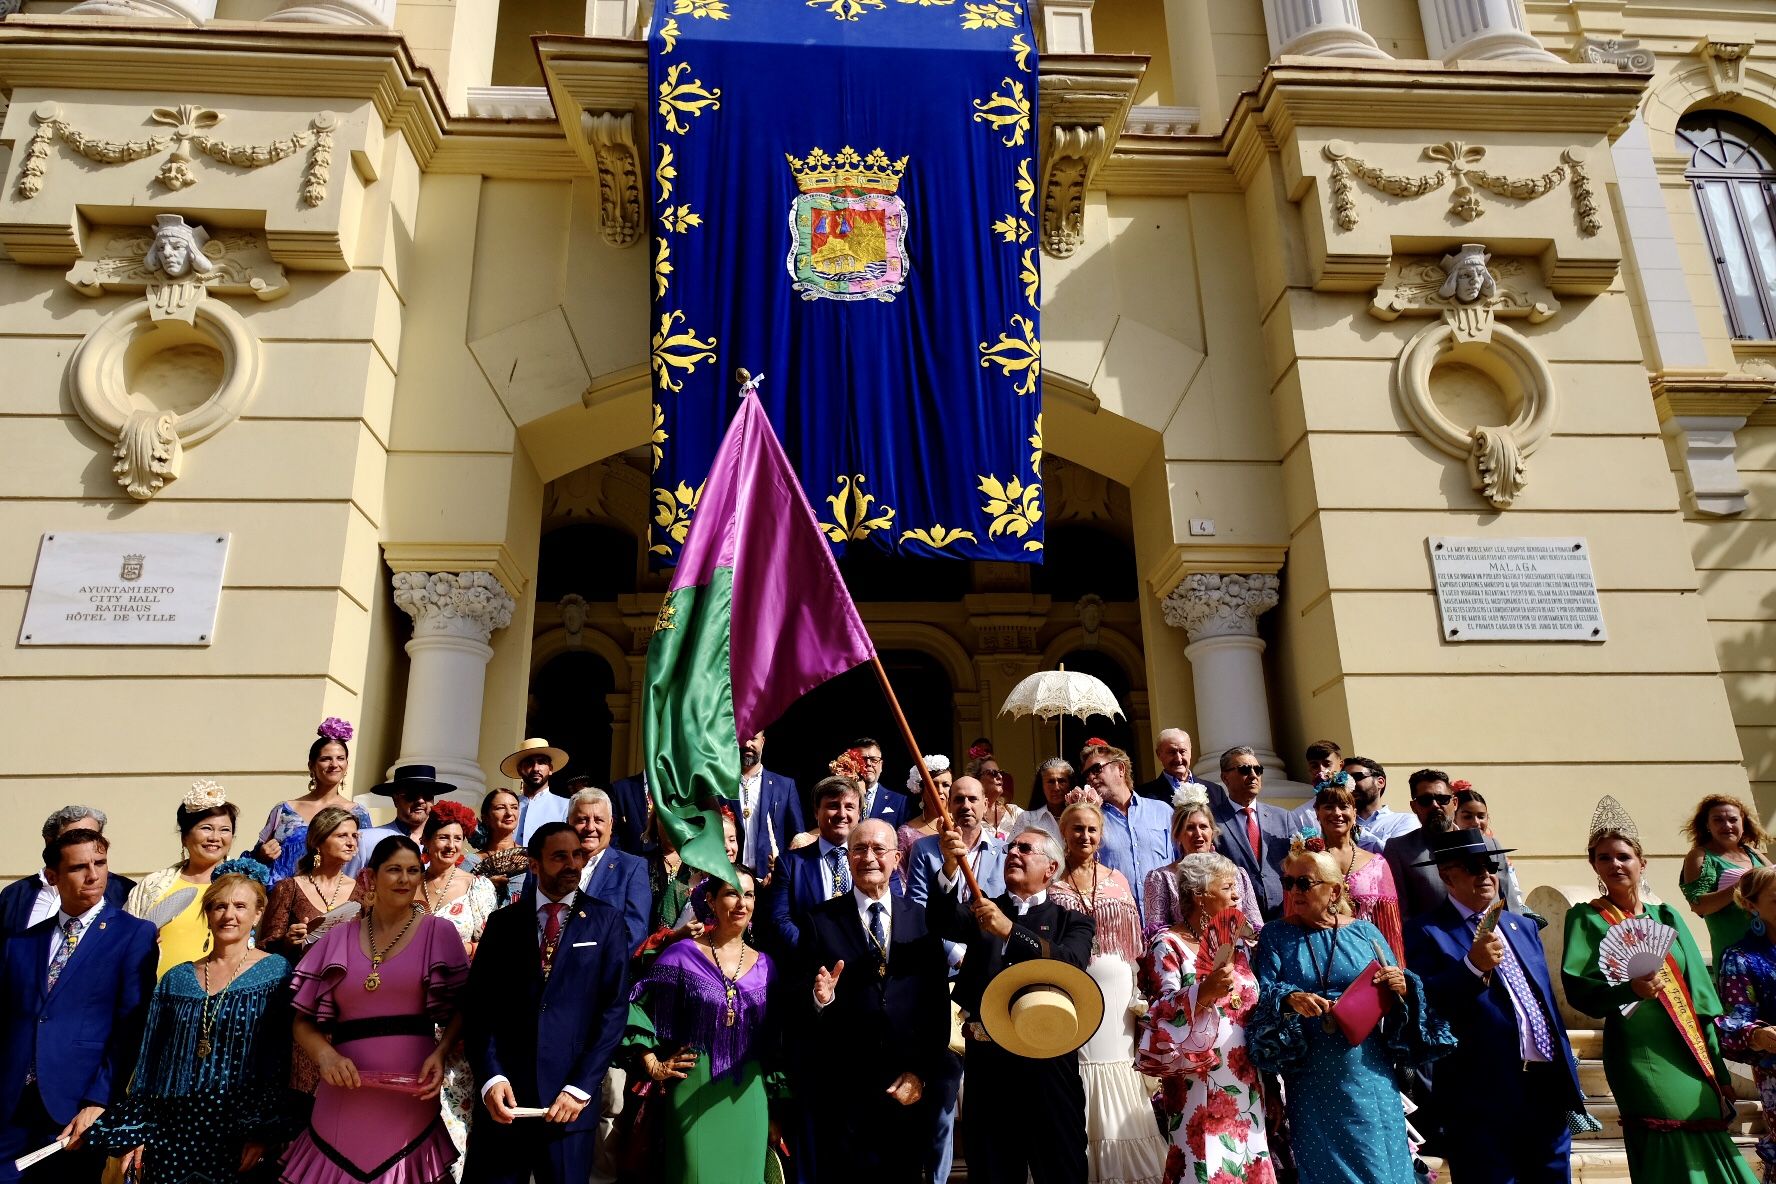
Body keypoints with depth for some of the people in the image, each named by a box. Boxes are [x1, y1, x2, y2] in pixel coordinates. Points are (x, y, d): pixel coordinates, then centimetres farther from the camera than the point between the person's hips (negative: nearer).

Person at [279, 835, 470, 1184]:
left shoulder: (439, 932, 1)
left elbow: (461, 1007, 3)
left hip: (410, 1092, -2)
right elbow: (305, 1020, 8)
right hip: (347, 1093, 2)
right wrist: (325, 1056, -10)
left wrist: (440, 1053, -14)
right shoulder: (338, 939, 7)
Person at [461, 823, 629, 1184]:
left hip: (569, 1100, -1)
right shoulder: (503, 922, 7)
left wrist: (581, 1087, -10)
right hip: (502, 1097, 1)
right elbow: (478, 1004, 2)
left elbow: (614, 1007, -3)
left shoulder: (605, 921, 2)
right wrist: (490, 1076, -10)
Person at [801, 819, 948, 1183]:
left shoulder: (921, 919, 3)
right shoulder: (820, 921, -2)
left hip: (909, 1089, 2)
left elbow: (938, 1003, 3)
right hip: (841, 1090, -1)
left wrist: (921, 1073, -2)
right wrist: (821, 998, -24)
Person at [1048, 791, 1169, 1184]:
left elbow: (1134, 945, 11)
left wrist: (1140, 998, 3)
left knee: (1121, 1103, 3)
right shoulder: (1052, 883, 1)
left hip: (1116, 997, 3)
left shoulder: (1117, 881, 11)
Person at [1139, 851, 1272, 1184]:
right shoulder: (1169, 946, -9)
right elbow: (1162, 1017, -17)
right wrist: (1203, 992, -32)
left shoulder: (1235, 944, 11)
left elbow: (1255, 1011, 16)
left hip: (1245, 1089, 6)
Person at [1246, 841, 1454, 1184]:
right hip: (1312, 1082, -1)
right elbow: (1262, 994, -8)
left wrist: (1403, 988, -14)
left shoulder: (1365, 932, 5)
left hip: (1369, 1074, 1)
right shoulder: (1276, 936, 2)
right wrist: (1289, 999, -27)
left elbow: (1398, 996, 7)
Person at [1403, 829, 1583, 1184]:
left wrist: (1570, 1083, 18)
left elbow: (1549, 1004, 20)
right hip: (1487, 1097, -6)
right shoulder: (1426, 932, -7)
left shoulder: (1523, 927, 17)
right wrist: (1472, 966, -29)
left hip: (1549, 1088, 7)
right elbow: (1422, 1005, -18)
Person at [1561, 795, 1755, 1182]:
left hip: (1691, 1054, 5)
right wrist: (1630, 989, -29)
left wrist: (1717, 1069, 7)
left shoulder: (1666, 916, 12)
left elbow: (1701, 991, 11)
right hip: (1641, 1056, -5)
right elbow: (1579, 989, -11)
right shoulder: (1586, 917, -1)